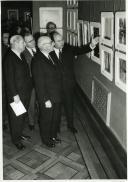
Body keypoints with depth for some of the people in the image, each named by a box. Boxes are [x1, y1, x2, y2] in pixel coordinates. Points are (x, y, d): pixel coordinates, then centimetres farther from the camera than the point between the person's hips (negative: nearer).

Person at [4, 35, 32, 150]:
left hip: (25, 92, 8)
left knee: (22, 116, 20)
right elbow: (9, 79, -20)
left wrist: (29, 87, 10)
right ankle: (16, 139, 24)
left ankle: (19, 134, 39)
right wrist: (14, 95, -20)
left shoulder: (20, 56, 8)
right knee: (16, 117, 7)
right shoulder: (9, 58, -18)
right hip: (17, 95, -8)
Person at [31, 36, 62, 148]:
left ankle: (53, 136, 45)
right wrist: (45, 100, -20)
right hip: (47, 98, -8)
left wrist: (58, 94, 10)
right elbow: (39, 83, -22)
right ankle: (46, 140, 35)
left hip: (56, 96, 8)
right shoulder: (37, 61, -22)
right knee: (46, 120, 13)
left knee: (55, 118, 23)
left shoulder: (51, 56, 4)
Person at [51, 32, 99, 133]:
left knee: (69, 105, 16)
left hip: (68, 84, 2)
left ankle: (70, 125, 35)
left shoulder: (68, 49, -3)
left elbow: (80, 50, -14)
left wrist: (91, 45, -31)